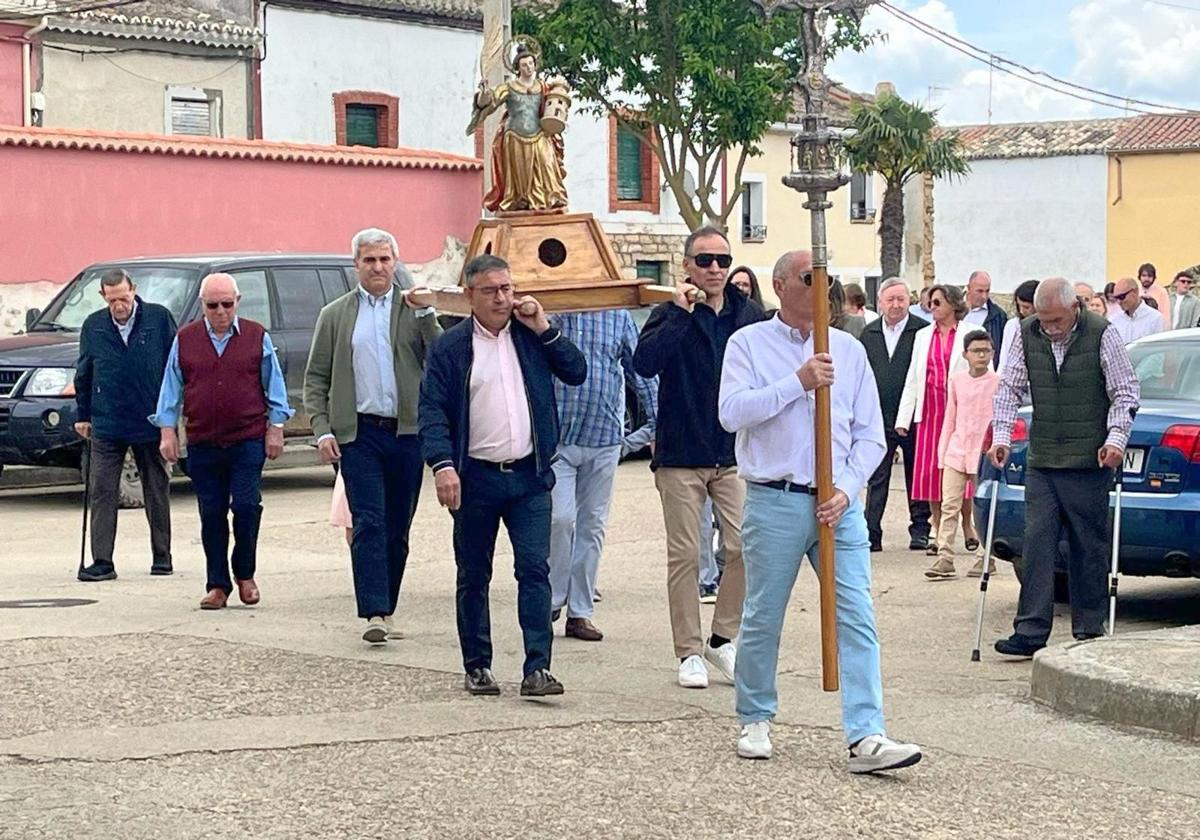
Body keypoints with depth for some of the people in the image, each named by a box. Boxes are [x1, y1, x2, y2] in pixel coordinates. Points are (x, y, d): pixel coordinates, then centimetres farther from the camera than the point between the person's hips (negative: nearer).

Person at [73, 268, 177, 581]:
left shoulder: (159, 318, -3)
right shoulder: (93, 327, 4)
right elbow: (83, 374, 14)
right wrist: (82, 415, 13)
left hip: (151, 423, -1)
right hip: (106, 426, 1)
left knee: (157, 492, 9)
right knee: (101, 493, -3)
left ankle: (162, 558, 20)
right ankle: (102, 562, 0)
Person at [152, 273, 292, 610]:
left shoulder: (257, 337, 5)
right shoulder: (185, 340, 8)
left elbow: (274, 386, 9)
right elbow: (171, 388, 11)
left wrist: (275, 429, 4)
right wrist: (167, 431, 5)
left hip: (249, 440, -2)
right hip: (202, 443, 2)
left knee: (246, 505, -10)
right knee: (211, 513, 4)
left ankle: (245, 574, 11)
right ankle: (218, 585, 11)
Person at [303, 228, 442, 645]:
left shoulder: (415, 308, 8)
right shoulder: (335, 315, 9)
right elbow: (315, 378, 9)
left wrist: (425, 315, -14)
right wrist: (322, 430, -2)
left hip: (407, 432, 1)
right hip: (359, 433, -1)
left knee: (397, 529, 7)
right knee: (369, 523, -11)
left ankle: (386, 610, 17)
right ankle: (374, 614, -17)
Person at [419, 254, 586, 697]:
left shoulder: (531, 336, 9)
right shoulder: (450, 347, 0)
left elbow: (577, 372, 6)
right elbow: (432, 411, -5)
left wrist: (543, 329, -4)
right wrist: (442, 465, -18)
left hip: (529, 476, 1)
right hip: (475, 477, -1)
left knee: (535, 569, -7)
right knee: (473, 577, 8)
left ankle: (537, 668, -8)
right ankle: (477, 666, 19)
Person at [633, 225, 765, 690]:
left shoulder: (748, 314, 6)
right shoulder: (671, 315, -4)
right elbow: (644, 362, -23)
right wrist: (679, 314, -23)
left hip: (735, 454, 3)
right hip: (680, 456, -3)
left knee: (744, 547, -4)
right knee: (685, 556, 2)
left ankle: (723, 639, 14)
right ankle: (689, 652, 11)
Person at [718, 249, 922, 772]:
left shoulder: (849, 350, 11)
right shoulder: (749, 343, 3)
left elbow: (870, 434, 9)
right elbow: (732, 412, -13)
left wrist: (846, 489, -5)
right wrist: (798, 382, -15)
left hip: (838, 503, 2)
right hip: (773, 501, -2)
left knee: (856, 619, -7)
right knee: (762, 619, 7)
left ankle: (866, 738, -11)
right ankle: (755, 721, 24)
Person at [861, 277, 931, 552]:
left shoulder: (923, 331, -4)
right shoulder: (869, 334, 9)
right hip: (879, 418, 3)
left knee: (916, 476, 8)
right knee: (877, 479, 2)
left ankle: (920, 530, 18)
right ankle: (871, 534, 2)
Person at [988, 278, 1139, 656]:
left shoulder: (1102, 335, -6)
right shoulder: (1027, 335, 3)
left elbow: (1125, 393, -2)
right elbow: (1009, 388, 9)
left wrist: (1115, 439, -13)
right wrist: (1001, 435, -1)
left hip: (1089, 466, -3)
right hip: (1041, 463, 3)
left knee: (1089, 548, 4)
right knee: (1037, 544, -2)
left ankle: (1089, 631, 13)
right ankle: (1030, 632, -1)